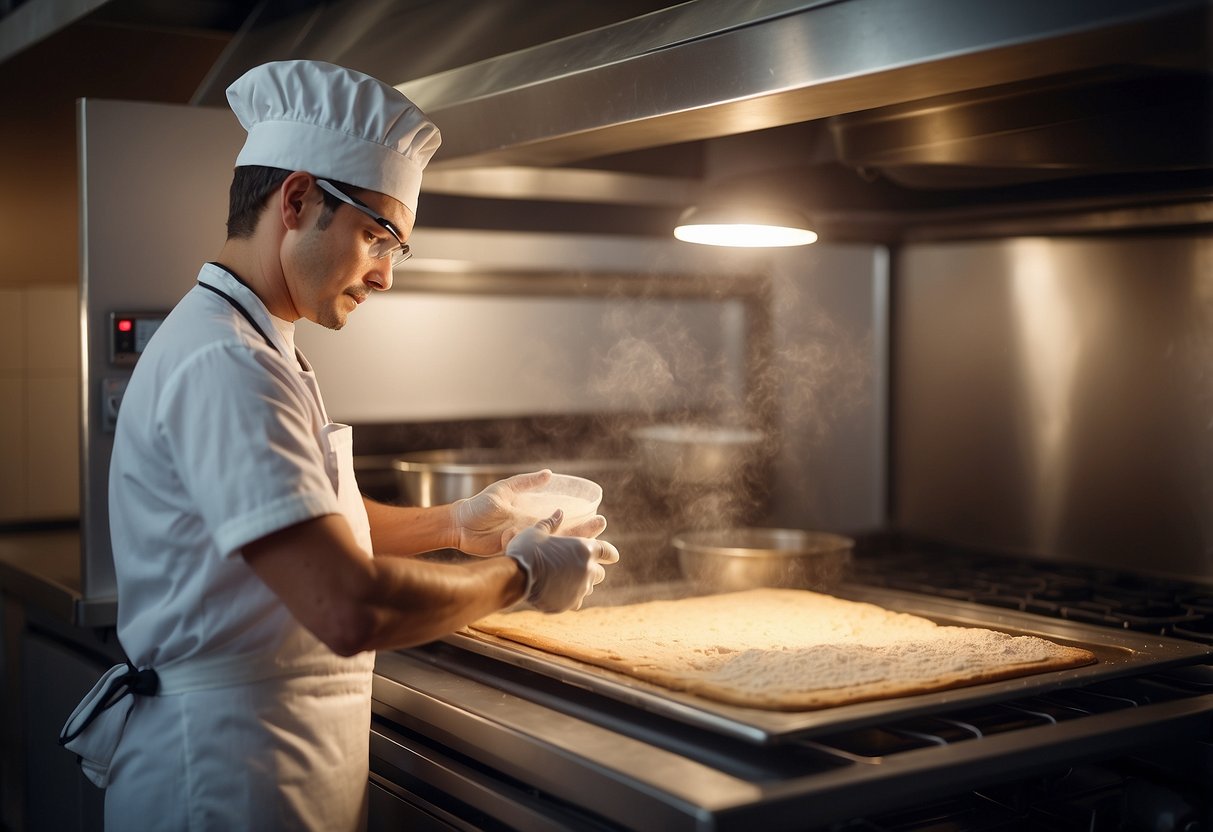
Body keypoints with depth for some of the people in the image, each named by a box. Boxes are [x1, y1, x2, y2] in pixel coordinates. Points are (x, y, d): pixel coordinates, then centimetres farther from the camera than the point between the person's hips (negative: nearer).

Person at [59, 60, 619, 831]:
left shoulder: (254, 346, 11)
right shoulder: (226, 364, -24)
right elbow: (352, 608, -31)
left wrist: (455, 524, 10)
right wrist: (521, 574, -17)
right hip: (230, 767, -10)